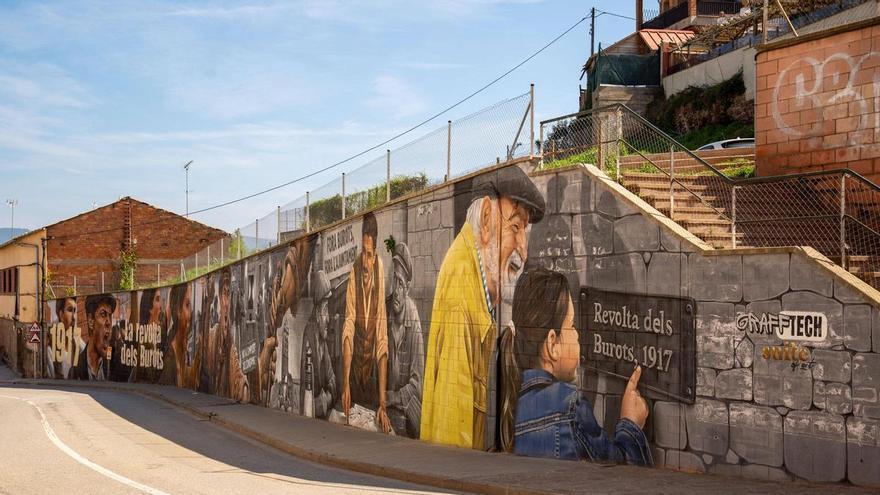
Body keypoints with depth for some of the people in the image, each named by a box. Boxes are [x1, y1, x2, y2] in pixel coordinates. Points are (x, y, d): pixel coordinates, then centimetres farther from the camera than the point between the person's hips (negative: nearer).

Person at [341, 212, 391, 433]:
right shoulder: (354, 271, -12)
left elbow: (382, 342, -14)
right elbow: (348, 326, -14)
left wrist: (383, 404, -17)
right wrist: (344, 384, -22)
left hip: (373, 372, 0)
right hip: (354, 370, 0)